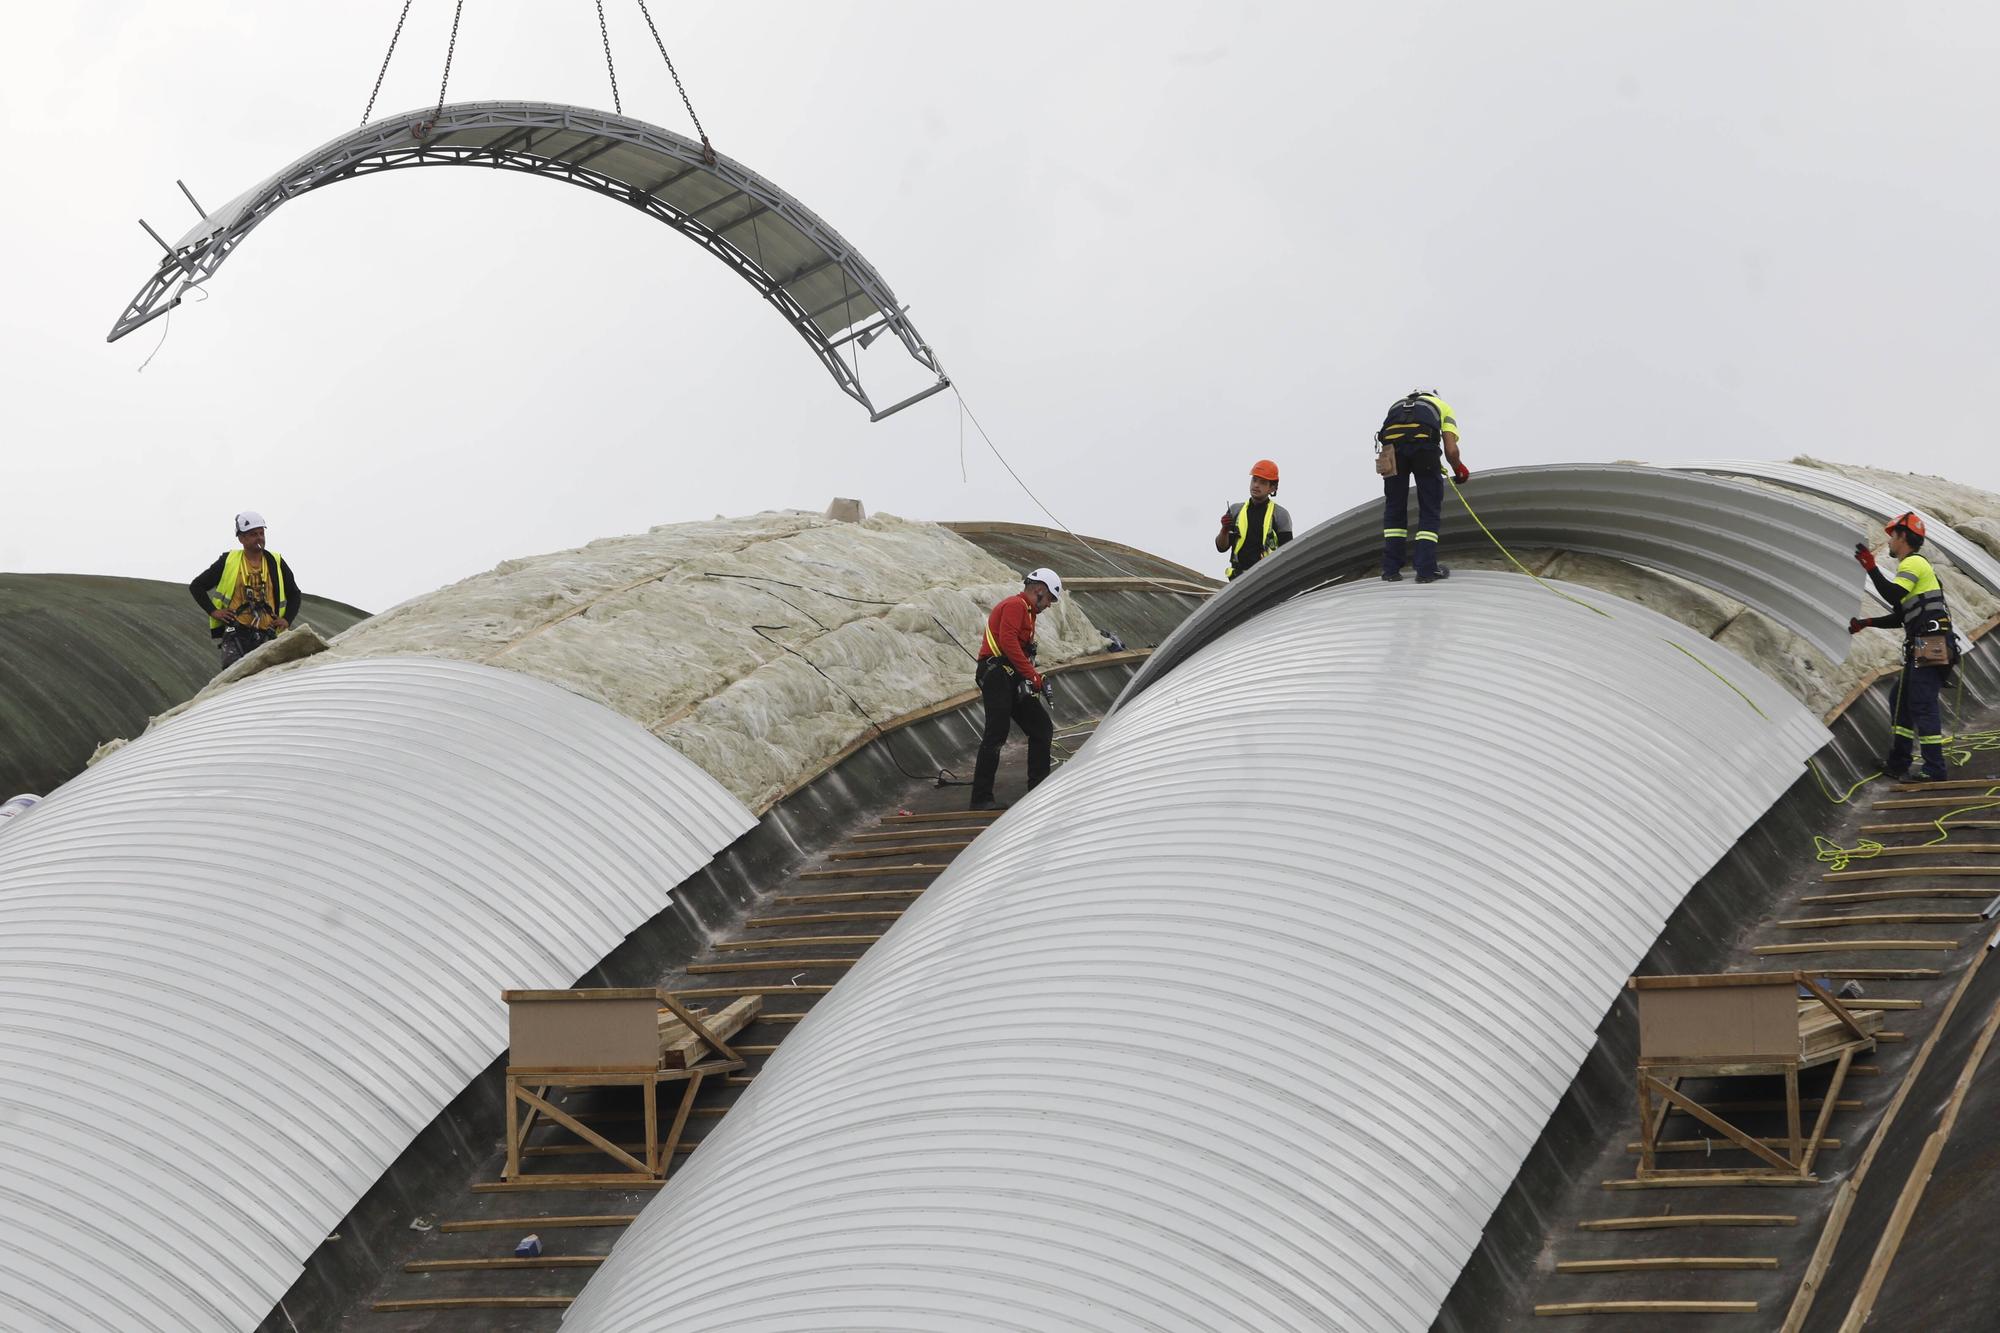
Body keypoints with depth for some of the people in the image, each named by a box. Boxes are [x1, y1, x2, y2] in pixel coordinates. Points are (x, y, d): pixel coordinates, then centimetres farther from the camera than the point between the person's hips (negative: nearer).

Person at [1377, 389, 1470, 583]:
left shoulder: (1397, 405, 39)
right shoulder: (1444, 407, 30)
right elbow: (1451, 450, 15)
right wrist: (1459, 471, 31)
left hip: (1391, 444, 2)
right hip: (1425, 445, -2)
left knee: (1393, 509, 16)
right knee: (1429, 510, 11)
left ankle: (1390, 570, 14)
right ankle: (1426, 569, 6)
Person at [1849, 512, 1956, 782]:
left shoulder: (1913, 563, -6)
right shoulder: (1914, 564, 26)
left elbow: (1894, 596, -24)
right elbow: (1900, 616, 28)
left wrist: (1871, 569, -23)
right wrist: (1866, 624, 25)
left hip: (1929, 650, -11)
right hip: (1922, 650, 11)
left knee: (1924, 706, -11)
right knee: (1904, 702, 17)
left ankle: (1934, 770, -13)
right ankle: (1897, 762, 23)